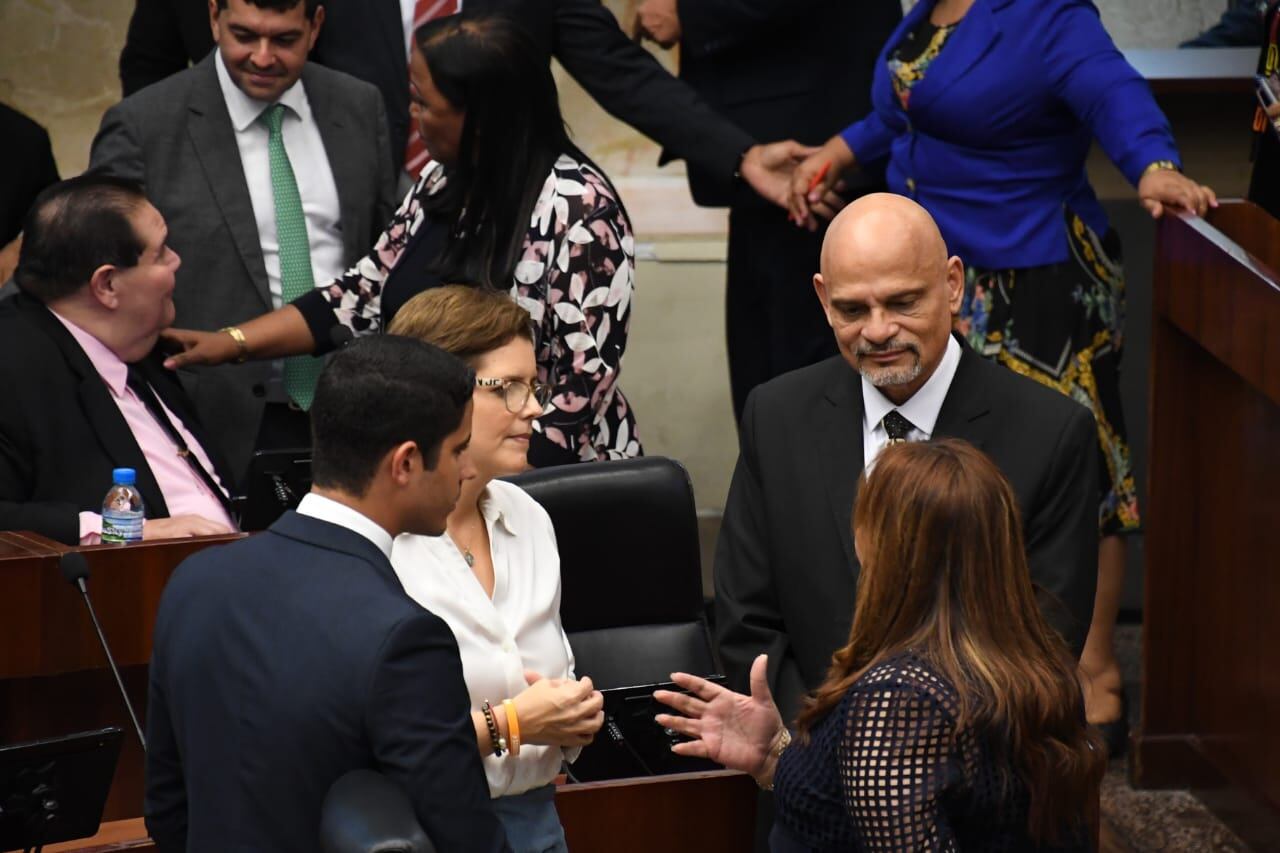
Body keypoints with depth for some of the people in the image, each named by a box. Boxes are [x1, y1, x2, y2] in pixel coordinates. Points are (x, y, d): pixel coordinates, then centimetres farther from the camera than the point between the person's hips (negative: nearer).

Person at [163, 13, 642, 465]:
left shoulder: (577, 211, -18)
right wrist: (230, 343, 3)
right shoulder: (443, 183, 6)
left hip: (544, 473, -6)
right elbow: (366, 293, 10)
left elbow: (585, 384, -18)